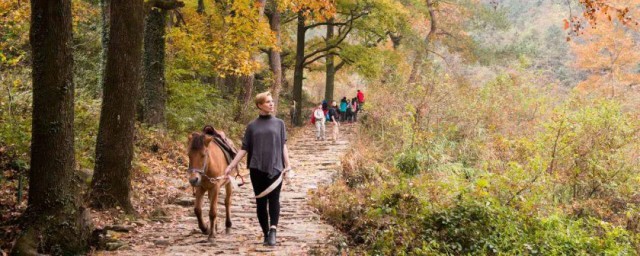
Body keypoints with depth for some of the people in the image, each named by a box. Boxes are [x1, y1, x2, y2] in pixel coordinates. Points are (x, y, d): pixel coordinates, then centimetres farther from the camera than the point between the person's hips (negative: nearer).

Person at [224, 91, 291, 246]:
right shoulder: (252, 126, 7)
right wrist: (231, 166, 1)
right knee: (261, 202, 5)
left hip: (275, 168, -1)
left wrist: (287, 164, -7)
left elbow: (283, 145, 6)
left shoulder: (279, 123, 8)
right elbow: (244, 149, 7)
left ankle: (273, 229, -25)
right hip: (257, 169, 1)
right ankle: (266, 234, 15)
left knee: (274, 199, -14)